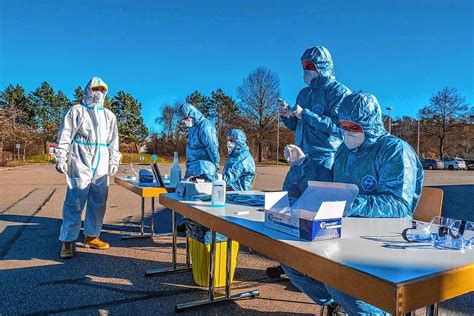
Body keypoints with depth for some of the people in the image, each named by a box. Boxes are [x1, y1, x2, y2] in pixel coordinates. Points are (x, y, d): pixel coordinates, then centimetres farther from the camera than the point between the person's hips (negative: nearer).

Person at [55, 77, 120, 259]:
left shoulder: (109, 116, 19)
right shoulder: (76, 111, 6)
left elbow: (114, 141, 18)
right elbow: (64, 136, 0)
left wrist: (114, 161, 10)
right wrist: (61, 158, -8)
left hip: (101, 167, 5)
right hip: (80, 164, -5)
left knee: (98, 203, 7)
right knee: (75, 203, -6)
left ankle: (91, 236, 18)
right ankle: (67, 242, 2)